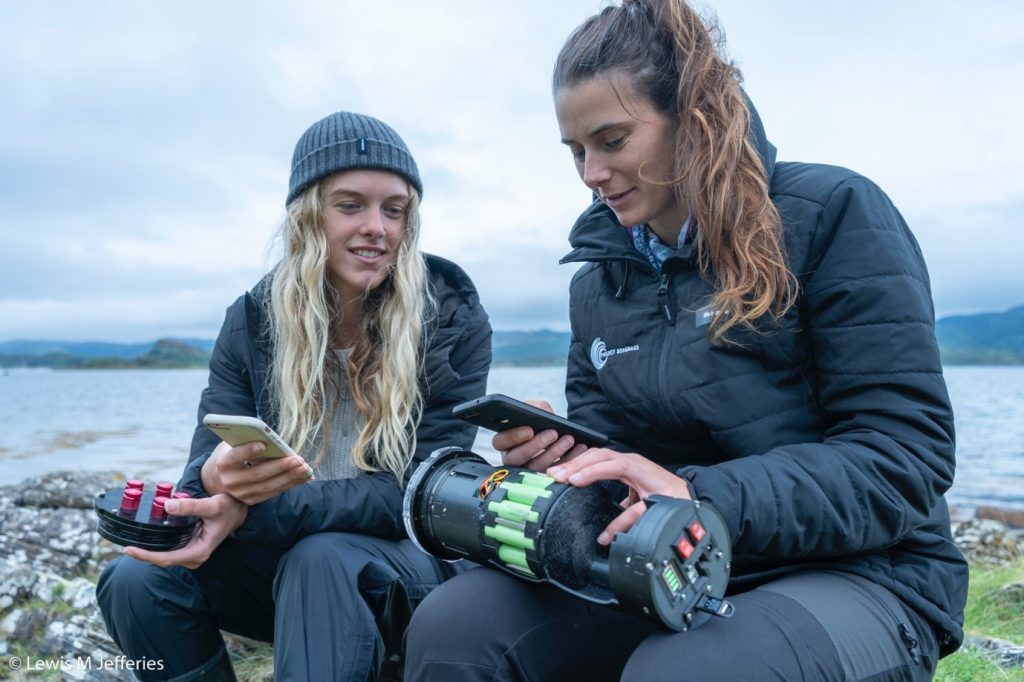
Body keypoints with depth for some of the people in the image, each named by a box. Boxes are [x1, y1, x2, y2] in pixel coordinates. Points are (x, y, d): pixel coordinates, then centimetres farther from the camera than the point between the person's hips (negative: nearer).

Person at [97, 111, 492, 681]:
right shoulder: (253, 320, -2)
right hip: (277, 553, 4)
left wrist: (256, 509, -31)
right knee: (136, 581, -20)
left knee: (322, 558, -35)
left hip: (411, 560, -3)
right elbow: (209, 459, -7)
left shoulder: (455, 320, -12)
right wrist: (216, 477, -34)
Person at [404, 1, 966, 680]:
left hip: (855, 575, -4)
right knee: (450, 626, -18)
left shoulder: (832, 215, -8)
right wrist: (555, 452, -11)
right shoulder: (599, 278, 9)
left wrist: (701, 496, -28)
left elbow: (906, 457, -14)